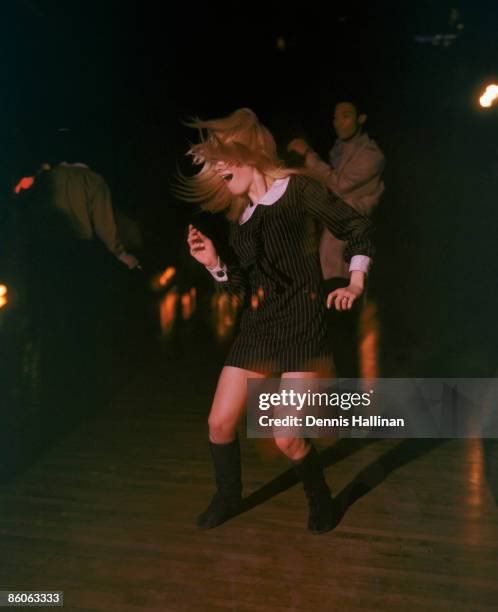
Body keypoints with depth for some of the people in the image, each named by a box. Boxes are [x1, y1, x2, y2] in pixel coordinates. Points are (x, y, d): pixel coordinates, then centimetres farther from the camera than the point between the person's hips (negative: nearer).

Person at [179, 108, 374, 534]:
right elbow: (242, 287, 16)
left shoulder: (296, 188, -2)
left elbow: (358, 228, 1)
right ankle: (228, 498, 32)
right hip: (258, 326, 6)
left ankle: (320, 500, 24)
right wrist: (214, 263, 0)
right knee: (220, 422, 5)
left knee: (287, 438, -8)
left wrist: (355, 283, -9)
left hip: (303, 322, -6)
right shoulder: (240, 217, 16)